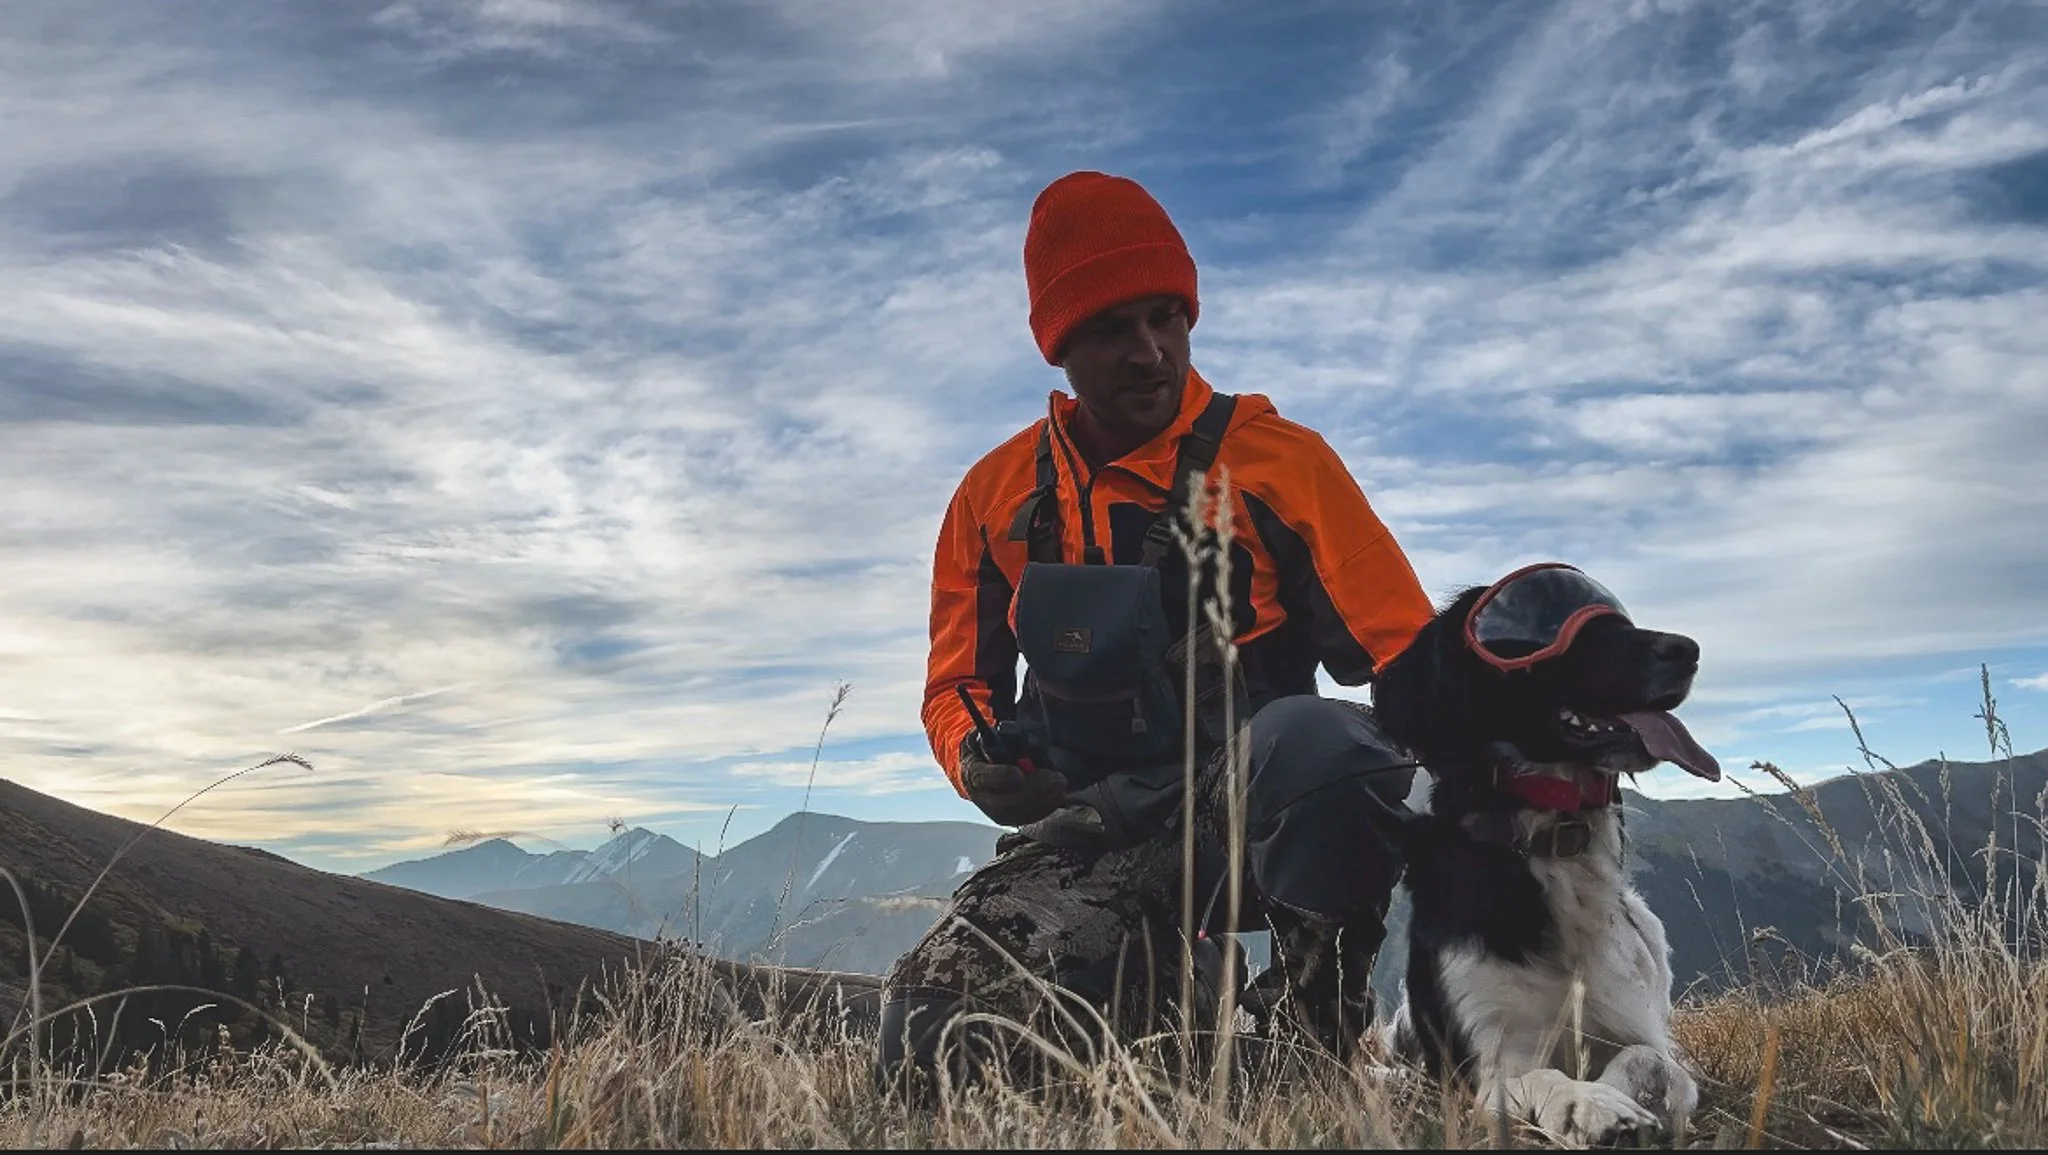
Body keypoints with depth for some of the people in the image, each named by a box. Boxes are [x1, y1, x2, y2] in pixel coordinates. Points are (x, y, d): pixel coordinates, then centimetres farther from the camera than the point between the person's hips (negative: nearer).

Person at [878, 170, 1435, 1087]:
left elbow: (1405, 648, 0)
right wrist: (979, 762, -5)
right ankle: (1161, 1005, 8)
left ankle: (1320, 1012, -10)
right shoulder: (996, 496, 11)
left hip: (1258, 792, -2)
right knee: (931, 1045, -21)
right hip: (1096, 823, 3)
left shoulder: (1279, 460, 2)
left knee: (1311, 737, -39)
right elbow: (958, 687, 19)